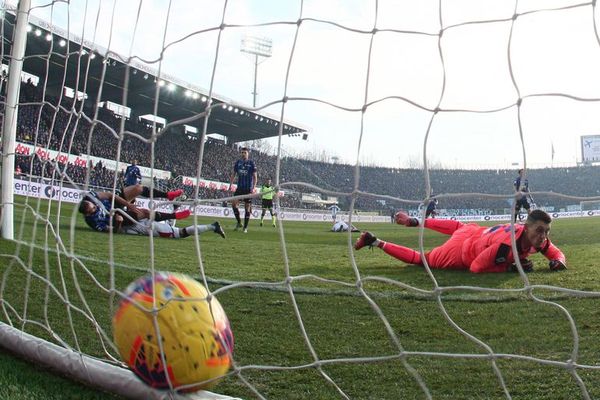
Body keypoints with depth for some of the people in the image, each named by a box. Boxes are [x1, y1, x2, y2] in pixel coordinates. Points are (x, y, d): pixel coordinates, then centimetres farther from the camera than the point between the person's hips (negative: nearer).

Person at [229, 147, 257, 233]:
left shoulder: (251, 163, -3)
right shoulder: (238, 162, 7)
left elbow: (254, 176, -3)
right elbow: (233, 174, 13)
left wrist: (254, 188, -13)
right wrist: (230, 184, 3)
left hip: (248, 189, -3)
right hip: (239, 187, 3)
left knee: (247, 207, 0)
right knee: (234, 203, -12)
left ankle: (245, 227, 9)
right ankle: (239, 222, 6)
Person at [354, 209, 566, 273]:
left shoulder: (539, 239, -18)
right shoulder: (507, 244, -41)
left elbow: (555, 253, 1)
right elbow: (475, 268, -32)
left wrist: (558, 261, -23)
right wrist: (511, 267, -33)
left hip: (474, 231, 7)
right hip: (461, 250, -7)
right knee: (420, 259, 11)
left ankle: (413, 221, 52)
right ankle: (373, 241, 17)